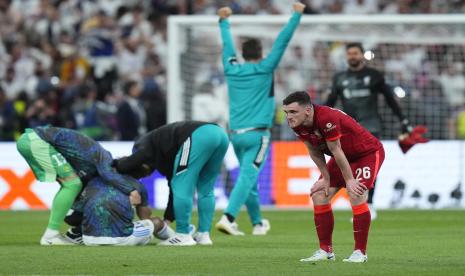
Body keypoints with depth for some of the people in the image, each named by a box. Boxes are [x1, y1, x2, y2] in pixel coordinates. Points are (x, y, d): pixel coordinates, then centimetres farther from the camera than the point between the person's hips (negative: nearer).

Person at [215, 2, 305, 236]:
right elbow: (282, 42, -3)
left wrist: (224, 21, 40)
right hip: (257, 133, -6)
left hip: (236, 133, 6)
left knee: (249, 178, 17)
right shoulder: (263, 69, -3)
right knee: (247, 177, -13)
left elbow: (227, 45, 24)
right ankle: (228, 217, -28)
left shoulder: (232, 69, 8)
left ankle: (257, 223, 25)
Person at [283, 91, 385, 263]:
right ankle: (326, 251, 6)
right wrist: (326, 178, 0)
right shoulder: (297, 125, -13)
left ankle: (360, 252, -15)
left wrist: (349, 180, -22)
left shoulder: (327, 119, -37)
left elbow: (336, 151, -30)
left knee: (356, 195, -24)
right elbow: (315, 152, 0)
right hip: (344, 157, 8)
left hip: (368, 153, -8)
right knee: (319, 195, -2)